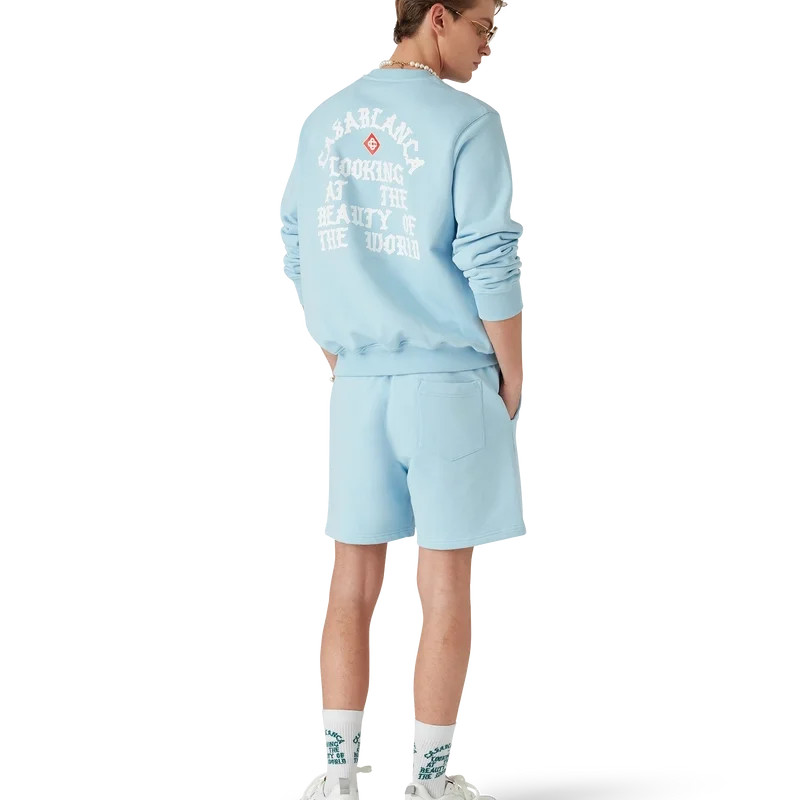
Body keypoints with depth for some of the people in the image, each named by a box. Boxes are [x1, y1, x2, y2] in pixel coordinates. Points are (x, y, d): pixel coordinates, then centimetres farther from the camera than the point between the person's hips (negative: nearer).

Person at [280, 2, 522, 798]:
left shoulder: (322, 119, 9)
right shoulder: (468, 121, -10)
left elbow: (299, 255, 11)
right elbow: (489, 262, -13)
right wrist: (513, 377, -2)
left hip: (355, 383, 5)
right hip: (449, 379, -5)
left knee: (353, 582, 10)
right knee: (446, 589, 4)